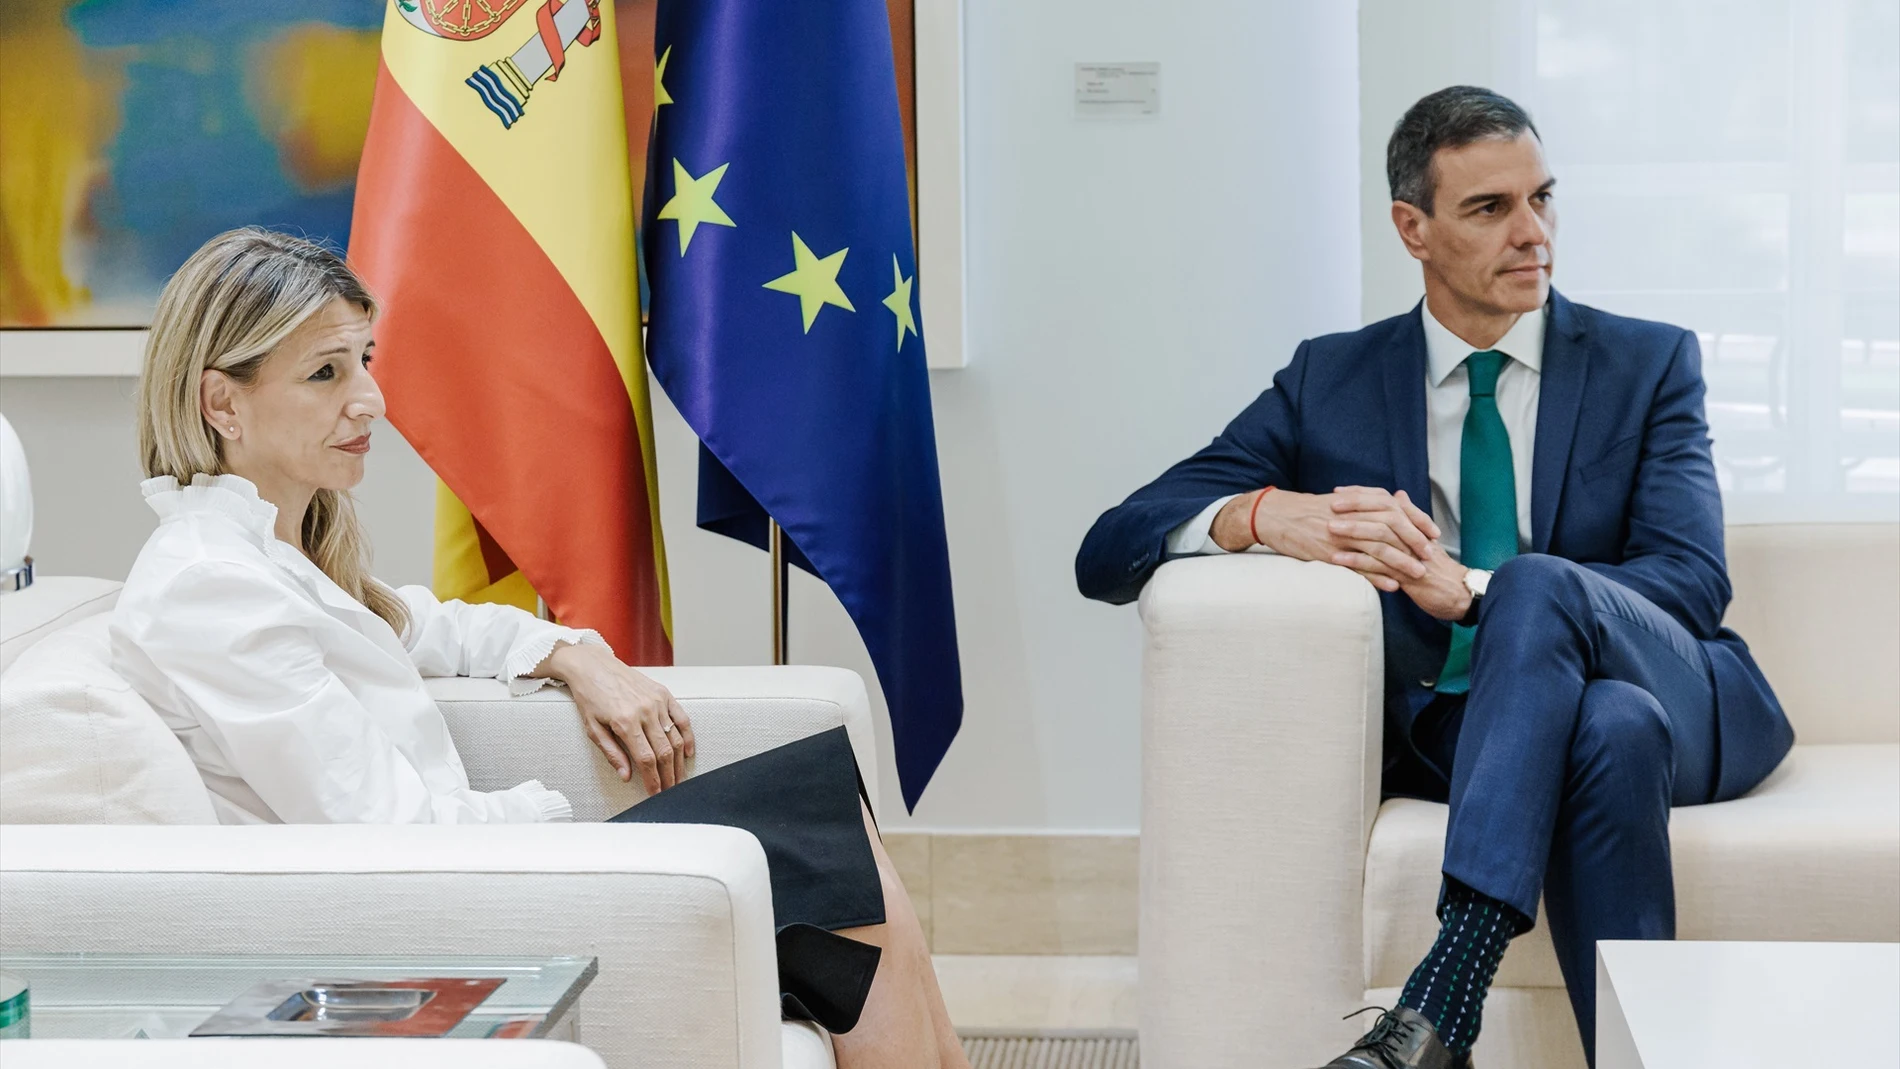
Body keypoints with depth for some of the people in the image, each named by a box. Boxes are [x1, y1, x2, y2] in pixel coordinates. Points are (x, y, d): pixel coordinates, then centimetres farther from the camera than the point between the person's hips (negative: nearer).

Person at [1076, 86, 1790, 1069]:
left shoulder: (1649, 363, 10)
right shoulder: (1330, 381, 11)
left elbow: (1690, 582, -5)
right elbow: (1108, 554, 3)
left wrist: (1471, 591, -22)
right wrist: (1271, 514, -20)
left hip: (1682, 703, 0)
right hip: (1459, 727, 0)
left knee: (1538, 585, -34)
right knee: (1610, 734, -37)